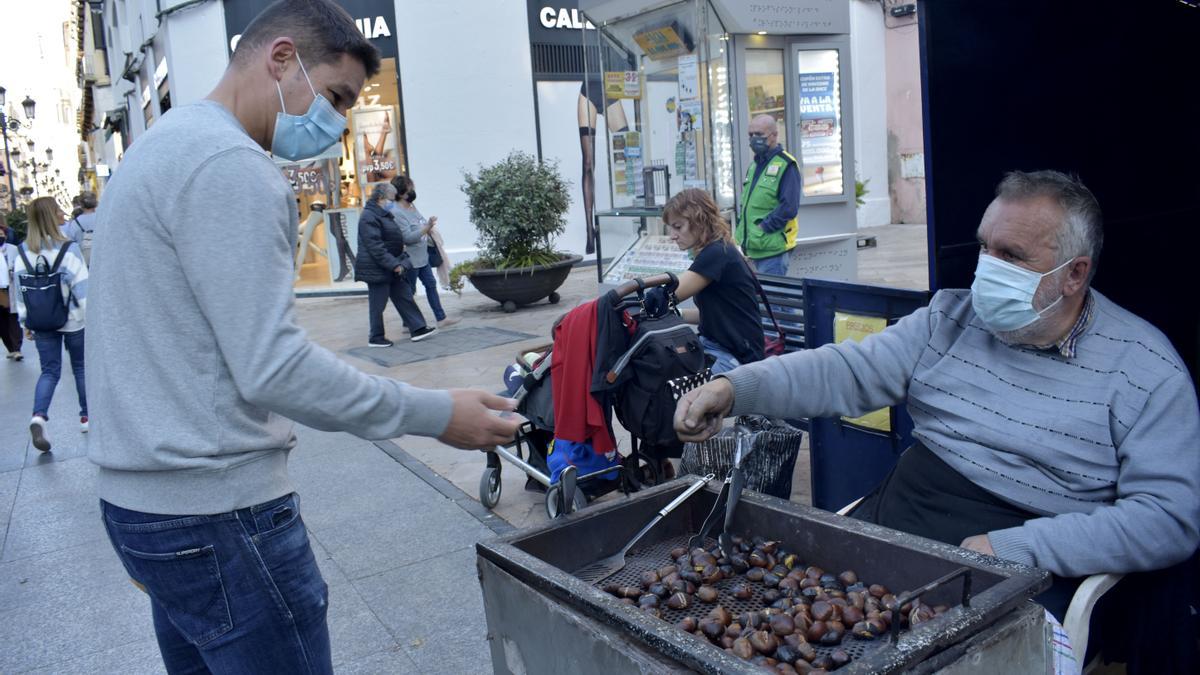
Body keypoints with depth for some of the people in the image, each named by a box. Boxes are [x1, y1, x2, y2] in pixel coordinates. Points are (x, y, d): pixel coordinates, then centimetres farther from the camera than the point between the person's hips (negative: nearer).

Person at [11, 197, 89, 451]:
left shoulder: (22, 254, -1)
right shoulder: (67, 250, -14)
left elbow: (19, 292, 3)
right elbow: (82, 288, -15)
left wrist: (26, 321, 11)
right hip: (73, 321, -3)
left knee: (49, 371, 8)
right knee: (81, 367, 13)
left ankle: (39, 416, -12)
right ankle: (86, 416, 20)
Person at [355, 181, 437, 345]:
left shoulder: (384, 215, 16)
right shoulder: (369, 217, -16)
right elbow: (375, 247, -24)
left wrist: (403, 260, 12)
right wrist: (394, 264, -25)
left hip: (392, 268, 10)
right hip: (376, 269, -10)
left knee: (404, 297, 9)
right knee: (378, 304, 0)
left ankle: (418, 329, 13)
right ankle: (375, 338, 10)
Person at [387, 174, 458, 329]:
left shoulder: (411, 207, 7)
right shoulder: (396, 212, -21)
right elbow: (407, 237, -26)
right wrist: (427, 228, -30)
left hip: (422, 256, 10)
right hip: (410, 259, -10)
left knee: (431, 284, 12)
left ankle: (441, 318, 19)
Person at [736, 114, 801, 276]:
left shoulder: (786, 165, -10)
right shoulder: (754, 165, 17)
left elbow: (789, 207, -18)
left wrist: (763, 227, -17)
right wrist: (742, 229, 8)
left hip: (773, 248, -8)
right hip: (755, 247, 9)